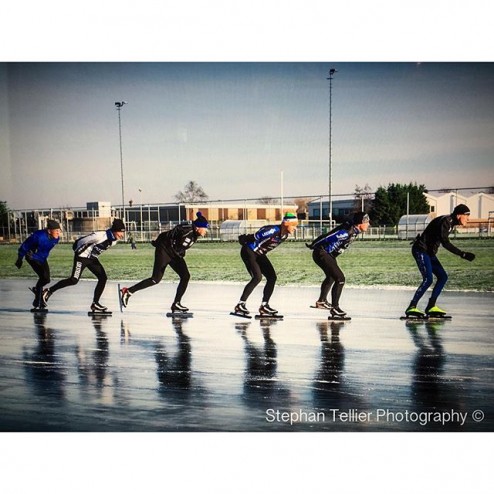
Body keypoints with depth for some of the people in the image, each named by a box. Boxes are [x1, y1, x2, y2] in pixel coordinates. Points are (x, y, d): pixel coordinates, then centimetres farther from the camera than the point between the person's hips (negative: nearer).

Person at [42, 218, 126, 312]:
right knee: (74, 280, -13)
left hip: (92, 258, 8)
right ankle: (49, 291, 1)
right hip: (82, 256, -8)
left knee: (103, 278, -4)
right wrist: (77, 250, -5)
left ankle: (95, 303, 3)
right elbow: (82, 241, -18)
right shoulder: (101, 235, -28)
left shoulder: (114, 239, -4)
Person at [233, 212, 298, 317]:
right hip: (249, 252, -9)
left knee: (272, 277, 1)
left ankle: (264, 306, 9)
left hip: (259, 255, 9)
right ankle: (240, 306, -15)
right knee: (257, 277, -21)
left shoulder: (285, 235, -2)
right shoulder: (272, 231, -30)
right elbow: (254, 237, -27)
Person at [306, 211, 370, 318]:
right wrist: (312, 245, -12)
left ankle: (321, 301, 48)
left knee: (331, 277, 30)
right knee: (340, 279, -16)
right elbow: (326, 237, -27)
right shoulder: (347, 232, -29)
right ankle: (334, 308, -9)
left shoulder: (354, 229, -2)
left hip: (329, 254, 11)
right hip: (321, 254, -11)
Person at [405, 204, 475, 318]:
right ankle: (411, 307, -16)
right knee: (428, 279, -19)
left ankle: (431, 306, 5)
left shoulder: (450, 222, 11)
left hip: (429, 252, 10)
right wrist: (462, 254, -29)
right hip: (420, 250, -10)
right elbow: (445, 243, -28)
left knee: (443, 276, 4)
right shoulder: (446, 221, -19)